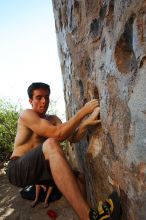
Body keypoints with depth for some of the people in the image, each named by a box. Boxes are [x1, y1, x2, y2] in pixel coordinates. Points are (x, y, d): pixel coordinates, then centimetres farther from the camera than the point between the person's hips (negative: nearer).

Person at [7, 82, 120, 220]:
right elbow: (57, 134, -25)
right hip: (18, 169, -7)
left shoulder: (53, 119, 11)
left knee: (78, 178, -9)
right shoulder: (26, 115, -12)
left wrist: (87, 122, -23)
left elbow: (72, 138, -5)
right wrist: (83, 111, -23)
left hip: (37, 169, 7)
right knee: (51, 144, -35)